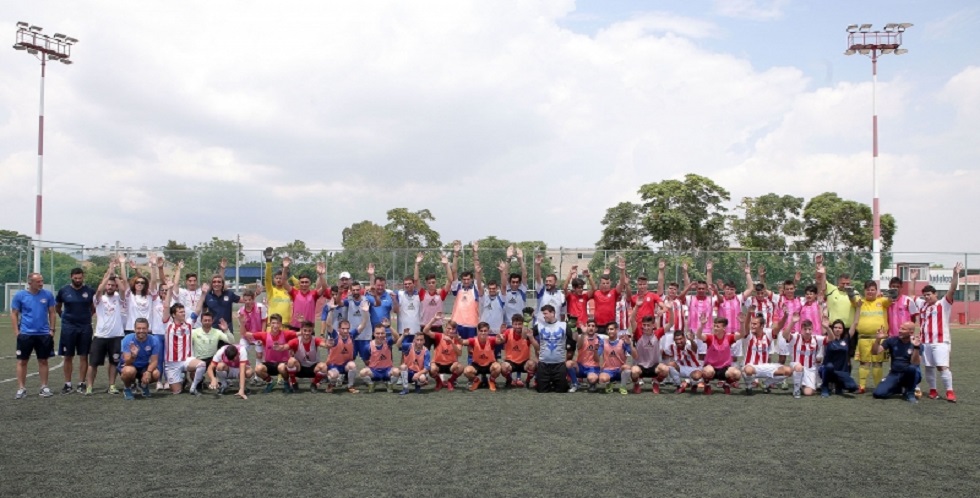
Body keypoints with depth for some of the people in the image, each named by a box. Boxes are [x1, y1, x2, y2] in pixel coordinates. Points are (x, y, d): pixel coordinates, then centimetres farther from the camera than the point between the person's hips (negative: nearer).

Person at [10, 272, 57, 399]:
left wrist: (52, 329, 0)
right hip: (25, 334, -1)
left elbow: (51, 312, 6)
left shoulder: (48, 294, -1)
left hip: (44, 334, 1)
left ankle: (44, 387, 14)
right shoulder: (20, 295, -4)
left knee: (43, 360, 8)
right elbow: (14, 314, 2)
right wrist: (16, 331, -5)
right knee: (22, 361, 3)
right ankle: (21, 388, 10)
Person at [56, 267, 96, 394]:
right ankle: (68, 384, 12)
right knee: (68, 357, 5)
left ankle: (81, 383, 11)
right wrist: (65, 317, 14)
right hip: (68, 327, 0)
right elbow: (57, 307, 15)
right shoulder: (63, 291, 0)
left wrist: (87, 317, 7)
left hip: (85, 327, 0)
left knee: (83, 356, 3)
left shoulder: (90, 291, -1)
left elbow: (94, 307, 12)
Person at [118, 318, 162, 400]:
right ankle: (127, 388, -1)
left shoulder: (154, 341, -17)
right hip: (129, 366, -2)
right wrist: (133, 356, -51)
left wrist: (148, 372, -36)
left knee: (156, 374, -28)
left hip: (144, 367, 2)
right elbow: (127, 362, -28)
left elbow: (154, 361, -15)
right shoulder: (127, 339, -22)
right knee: (129, 371, -37)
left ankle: (143, 385, 9)